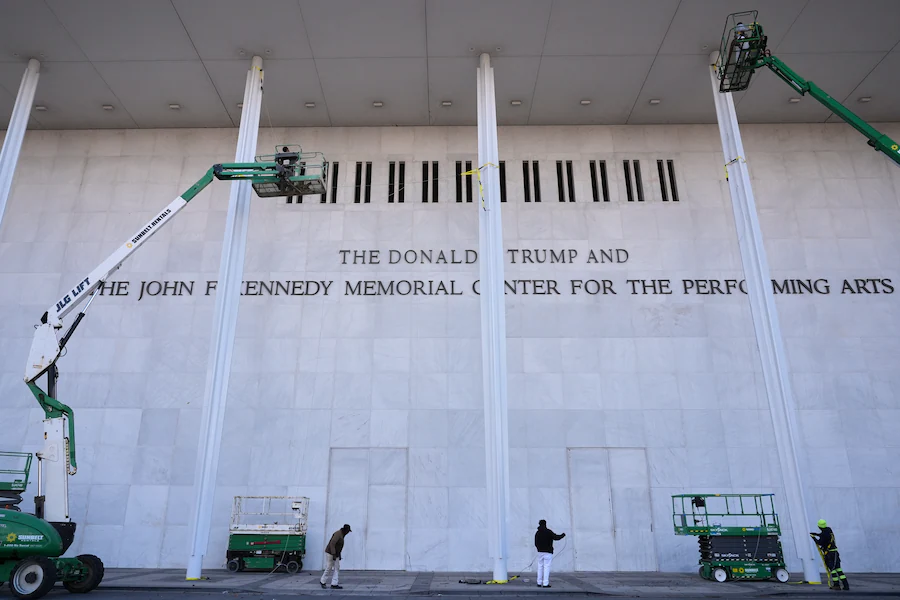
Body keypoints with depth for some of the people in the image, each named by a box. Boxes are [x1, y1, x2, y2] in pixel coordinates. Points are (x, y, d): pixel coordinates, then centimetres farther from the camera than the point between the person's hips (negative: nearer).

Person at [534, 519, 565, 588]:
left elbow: (536, 544, 12)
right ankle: (545, 583, -5)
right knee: (546, 567, -3)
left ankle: (539, 583, 11)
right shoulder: (548, 532, -10)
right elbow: (556, 537, -14)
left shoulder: (537, 533, 8)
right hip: (548, 552, -5)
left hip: (540, 552, 5)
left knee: (540, 567, 11)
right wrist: (563, 535, 4)